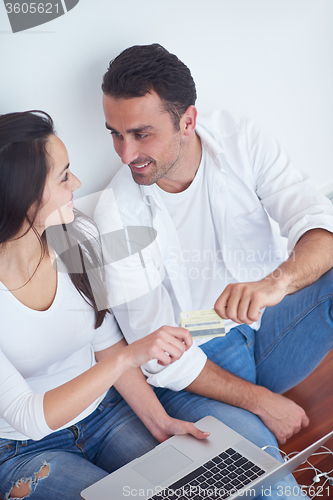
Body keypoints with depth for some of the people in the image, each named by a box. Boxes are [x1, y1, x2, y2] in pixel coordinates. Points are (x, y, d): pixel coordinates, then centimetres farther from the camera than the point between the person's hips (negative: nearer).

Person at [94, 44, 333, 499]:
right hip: (194, 365, -3)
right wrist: (260, 401, -18)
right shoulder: (115, 212, -17)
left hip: (275, 323, 4)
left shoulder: (241, 141, -10)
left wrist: (277, 281, -44)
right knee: (251, 449, -33)